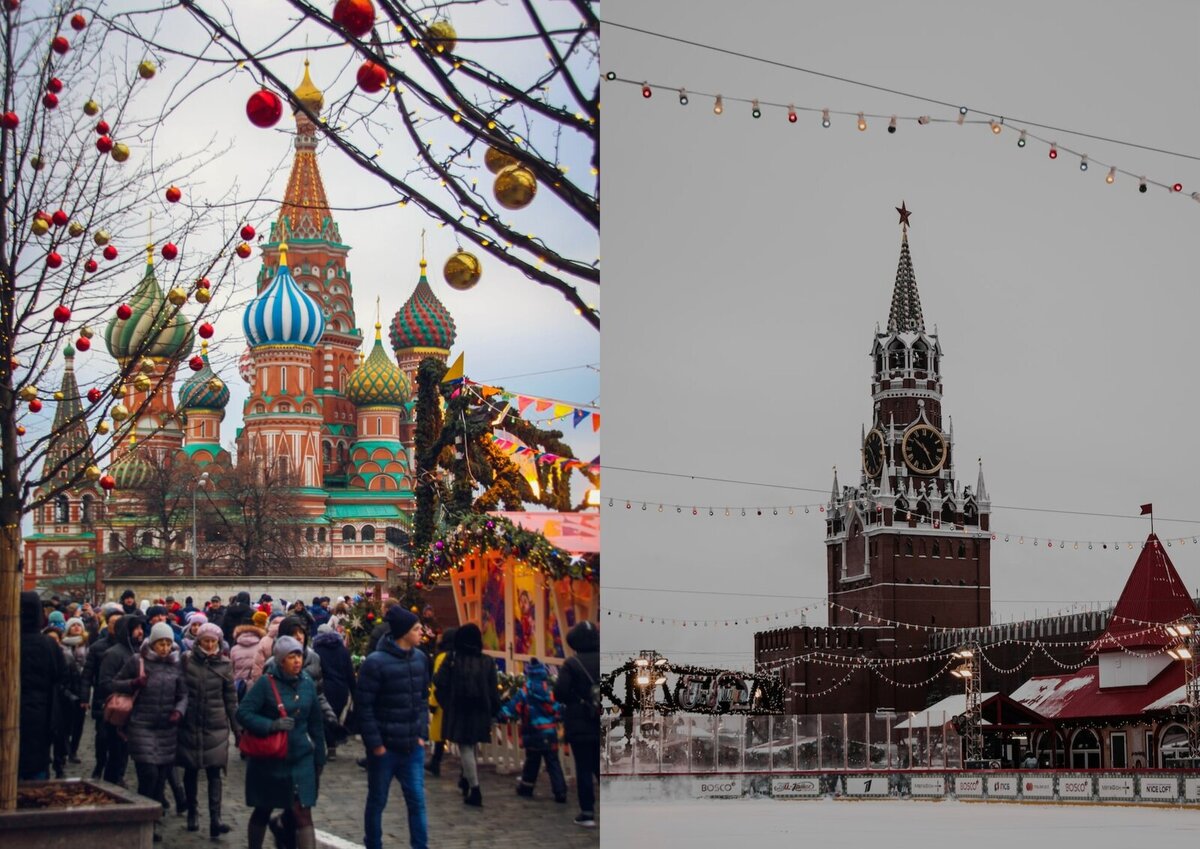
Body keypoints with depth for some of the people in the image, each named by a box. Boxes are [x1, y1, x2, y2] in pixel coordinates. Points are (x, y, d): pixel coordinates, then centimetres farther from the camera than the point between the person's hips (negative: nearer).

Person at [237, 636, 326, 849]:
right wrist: (271, 725, -25)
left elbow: (316, 724, 12)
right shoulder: (265, 683, -11)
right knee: (263, 811, 13)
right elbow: (243, 713, -14)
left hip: (301, 759, 3)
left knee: (303, 814, -7)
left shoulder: (307, 684, 3)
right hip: (268, 760, -3)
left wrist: (319, 757, 13)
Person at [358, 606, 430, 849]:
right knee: (377, 802, 10)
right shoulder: (375, 662, -15)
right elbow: (364, 707, -13)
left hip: (413, 746, 4)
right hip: (384, 747, -4)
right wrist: (375, 744, -14)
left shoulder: (420, 659, 2)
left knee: (417, 801, 4)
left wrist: (422, 734, 5)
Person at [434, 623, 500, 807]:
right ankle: (467, 779, 36)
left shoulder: (453, 660, -7)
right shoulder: (487, 662, -1)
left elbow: (440, 684, -9)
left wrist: (446, 703, 7)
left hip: (458, 711, -3)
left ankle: (474, 789, -9)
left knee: (466, 747, -1)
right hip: (481, 712, 3)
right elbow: (493, 691, 1)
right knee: (472, 746, 22)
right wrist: (494, 710, 10)